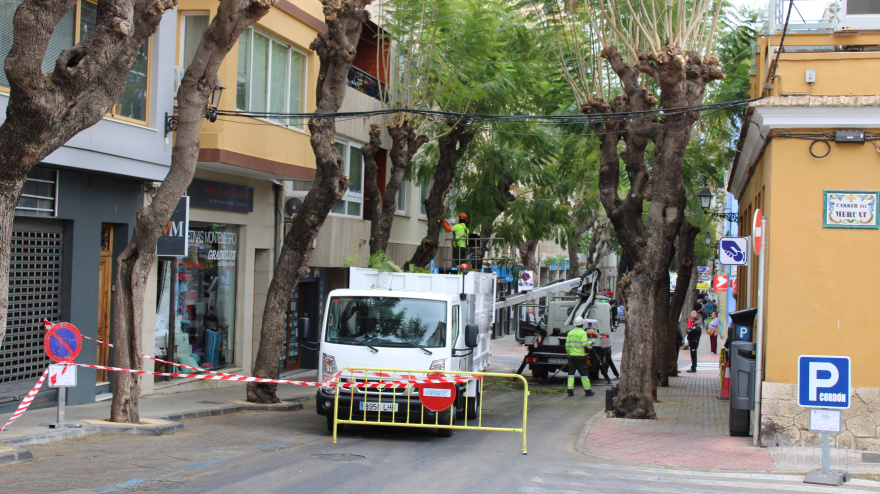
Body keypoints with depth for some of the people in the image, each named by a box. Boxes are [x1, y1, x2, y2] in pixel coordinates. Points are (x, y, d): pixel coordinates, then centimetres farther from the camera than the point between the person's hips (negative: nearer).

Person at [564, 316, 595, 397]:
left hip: (572, 356, 4)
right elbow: (584, 344, -17)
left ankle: (570, 391, 0)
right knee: (584, 373, 2)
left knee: (571, 373, 6)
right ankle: (587, 391, 6)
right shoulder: (582, 333, -8)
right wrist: (590, 342, 1)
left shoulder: (570, 333, 8)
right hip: (580, 356, -4)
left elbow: (567, 345, 7)